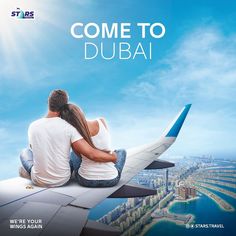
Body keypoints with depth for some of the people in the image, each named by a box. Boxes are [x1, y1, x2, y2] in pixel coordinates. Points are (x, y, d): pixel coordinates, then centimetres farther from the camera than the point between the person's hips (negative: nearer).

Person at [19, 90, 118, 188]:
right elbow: (91, 154, -25)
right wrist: (112, 157, -8)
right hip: (62, 180, -2)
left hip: (39, 181, 2)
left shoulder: (33, 126, -11)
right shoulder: (68, 128, -20)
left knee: (25, 152, 29)